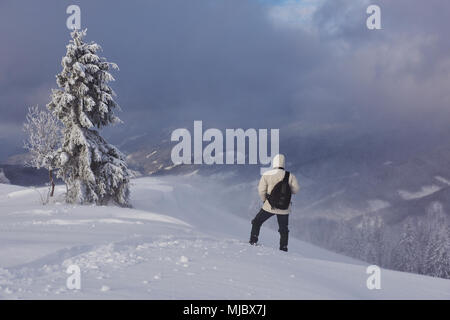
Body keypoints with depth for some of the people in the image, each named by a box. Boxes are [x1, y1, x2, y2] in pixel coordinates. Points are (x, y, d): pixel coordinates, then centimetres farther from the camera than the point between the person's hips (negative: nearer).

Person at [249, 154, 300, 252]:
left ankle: (253, 241, 16)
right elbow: (295, 189, -3)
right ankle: (283, 248, 21)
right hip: (284, 208, 2)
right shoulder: (290, 176, -7)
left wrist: (264, 200, 8)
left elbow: (261, 190, -9)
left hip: (269, 207, -2)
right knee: (283, 229, 19)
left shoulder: (267, 175, -10)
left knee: (257, 222, 19)